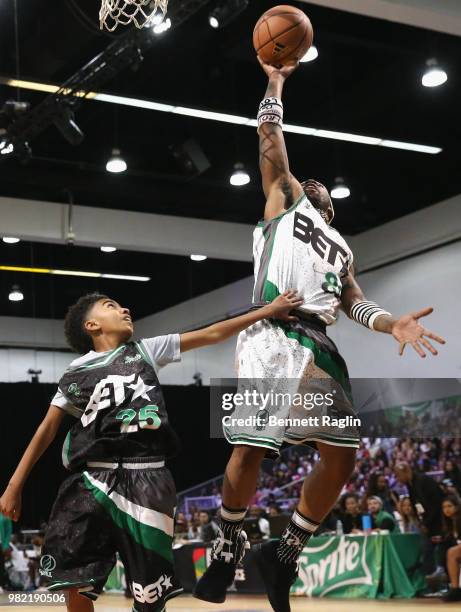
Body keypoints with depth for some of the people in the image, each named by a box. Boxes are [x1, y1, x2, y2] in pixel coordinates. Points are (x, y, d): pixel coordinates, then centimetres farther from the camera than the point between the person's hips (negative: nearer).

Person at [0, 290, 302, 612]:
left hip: (146, 479, 0)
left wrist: (269, 310, 8)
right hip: (93, 479, 0)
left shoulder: (146, 351, 14)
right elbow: (47, 429, 13)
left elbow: (211, 334, 12)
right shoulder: (75, 375, 13)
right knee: (76, 583, -3)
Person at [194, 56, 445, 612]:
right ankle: (229, 546, 14)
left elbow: (354, 301, 16)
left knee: (340, 456, -1)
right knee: (249, 450, -9)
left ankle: (284, 554, 13)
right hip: (271, 339, -5)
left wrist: (393, 324, -3)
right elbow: (269, 140, 14)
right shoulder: (284, 205, 20)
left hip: (320, 347, 6)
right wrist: (275, 81, 21)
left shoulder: (341, 249, 31)